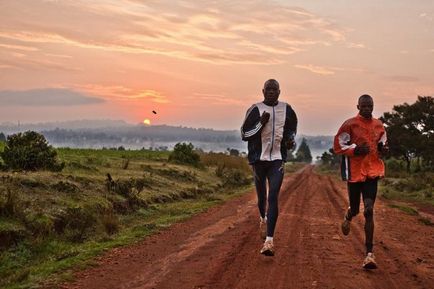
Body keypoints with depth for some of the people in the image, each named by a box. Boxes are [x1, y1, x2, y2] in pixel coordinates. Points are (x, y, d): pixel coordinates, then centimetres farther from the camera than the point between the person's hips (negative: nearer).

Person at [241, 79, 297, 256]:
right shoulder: (255, 110, -3)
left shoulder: (286, 109, 6)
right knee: (262, 196, 14)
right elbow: (244, 134, -5)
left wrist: (290, 140, 3)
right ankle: (263, 218, 50)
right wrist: (261, 122, -16)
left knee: (273, 197, -13)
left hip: (277, 159, 0)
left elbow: (292, 128, 24)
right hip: (259, 158, 0)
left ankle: (269, 240, -14)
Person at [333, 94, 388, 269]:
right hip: (355, 171, -2)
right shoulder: (350, 125, -6)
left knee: (369, 211, -9)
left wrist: (383, 148, 1)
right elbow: (338, 146, -6)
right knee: (355, 209, 11)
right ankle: (348, 218, 54)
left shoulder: (379, 126, 9)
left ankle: (369, 254, -9)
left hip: (372, 171, 2)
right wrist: (355, 150, -19)